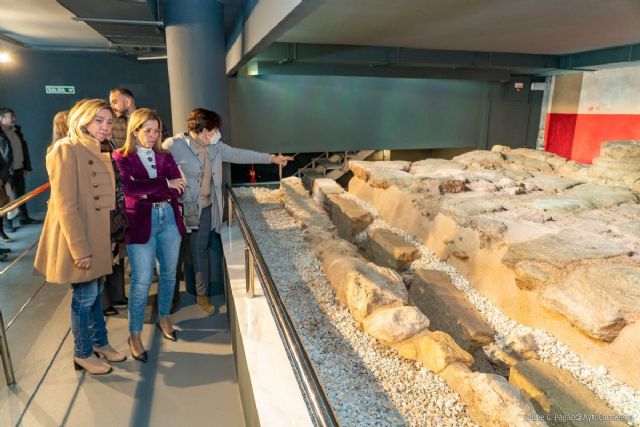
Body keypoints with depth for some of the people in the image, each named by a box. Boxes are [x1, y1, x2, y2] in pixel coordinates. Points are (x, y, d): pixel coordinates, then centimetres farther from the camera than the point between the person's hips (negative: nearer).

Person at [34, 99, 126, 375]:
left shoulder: (99, 153, 12)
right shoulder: (66, 150, -14)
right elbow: (65, 204, -20)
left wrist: (109, 237, 12)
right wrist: (79, 248, -21)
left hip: (98, 236, 8)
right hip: (79, 238, -8)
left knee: (95, 292, 18)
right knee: (84, 296, 4)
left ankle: (100, 343, 34)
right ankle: (82, 354, 23)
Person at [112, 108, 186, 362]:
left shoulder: (165, 156, 11)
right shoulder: (121, 158, -1)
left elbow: (178, 188, 1)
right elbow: (128, 187, -17)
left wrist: (147, 191, -12)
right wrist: (164, 183, -12)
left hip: (169, 218, 5)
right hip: (141, 222, -4)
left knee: (169, 273, 14)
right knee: (142, 281, -3)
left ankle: (163, 318, 35)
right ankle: (134, 335, 13)